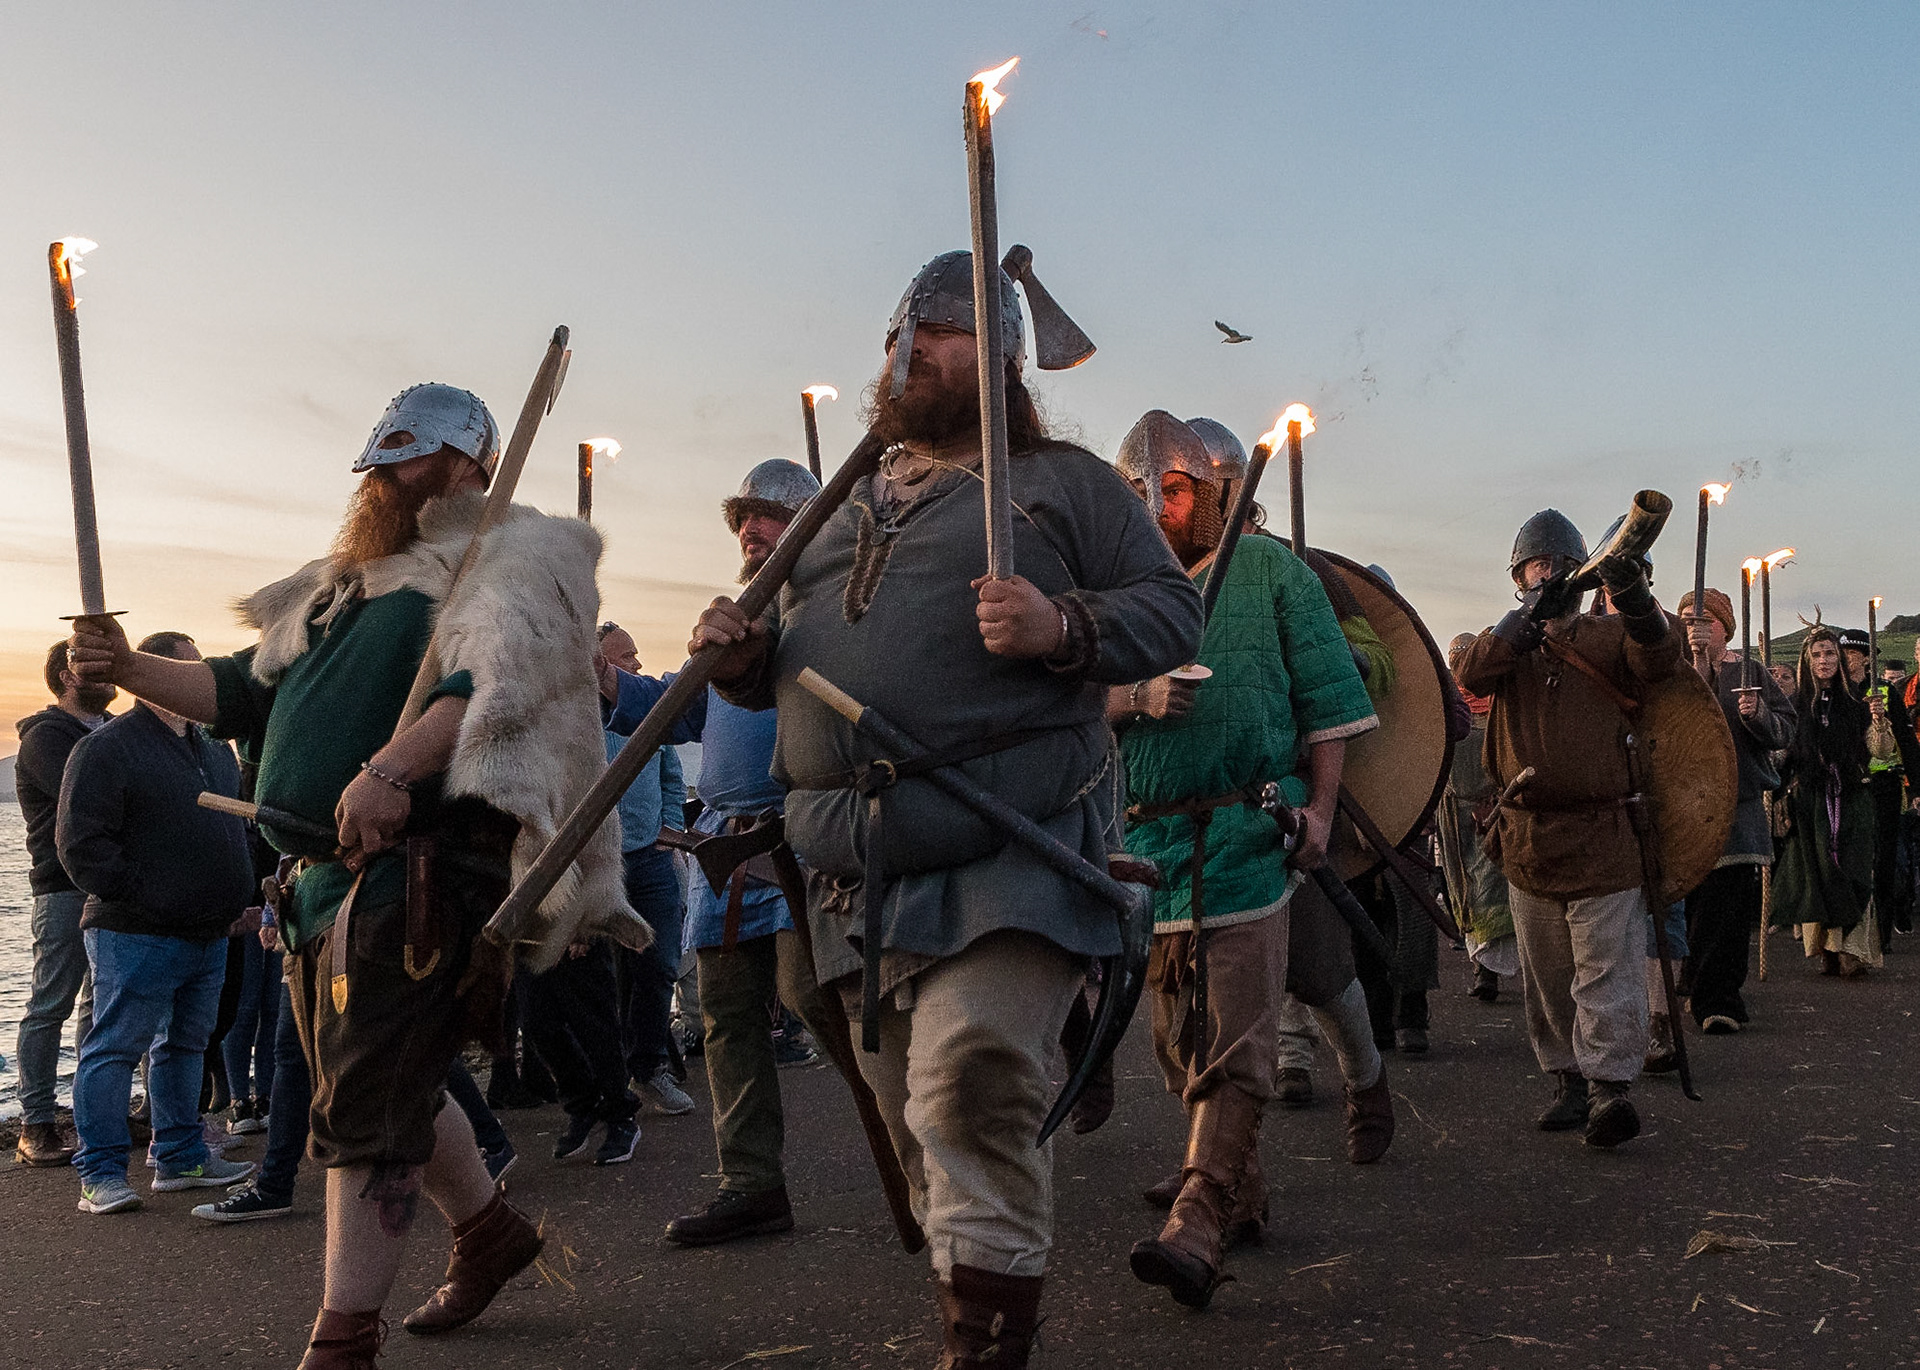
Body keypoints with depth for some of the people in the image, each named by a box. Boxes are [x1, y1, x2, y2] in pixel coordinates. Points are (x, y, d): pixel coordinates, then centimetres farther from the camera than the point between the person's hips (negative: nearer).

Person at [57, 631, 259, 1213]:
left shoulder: (214, 751, 16)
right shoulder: (105, 748, -9)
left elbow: (235, 831, 27)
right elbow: (82, 845, -14)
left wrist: (235, 900, 14)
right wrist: (147, 900, -16)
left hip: (208, 935, 8)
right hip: (135, 938, -8)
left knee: (186, 1046, 14)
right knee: (115, 1049, -3)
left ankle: (181, 1159, 23)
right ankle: (100, 1175, 3)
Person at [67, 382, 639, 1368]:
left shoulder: (507, 560, -3)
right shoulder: (349, 580, 24)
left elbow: (489, 677, -22)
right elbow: (249, 690, 24)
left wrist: (392, 768, -37)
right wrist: (130, 669, 9)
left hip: (417, 869, -9)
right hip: (324, 877, 9)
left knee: (363, 1107, -7)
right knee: (389, 1085, 18)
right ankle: (489, 1232, 39)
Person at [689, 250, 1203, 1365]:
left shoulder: (1065, 481, 6)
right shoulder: (851, 508, 23)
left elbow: (1174, 611, -1)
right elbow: (799, 665, 28)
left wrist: (1064, 627, -20)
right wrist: (744, 654, 4)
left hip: (1007, 858, -6)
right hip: (861, 875, 7)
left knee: (971, 1089, -21)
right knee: (919, 1116, 13)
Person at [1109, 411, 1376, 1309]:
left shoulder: (1270, 572, 5)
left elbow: (1327, 701, 3)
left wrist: (1319, 809, -5)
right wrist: (1132, 700, -15)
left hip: (1247, 834, -4)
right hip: (1151, 836, 4)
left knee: (1233, 1034, -10)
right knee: (1181, 1033, 12)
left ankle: (1198, 1225, -13)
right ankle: (1241, 1187, 29)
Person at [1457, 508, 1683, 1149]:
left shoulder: (1608, 636, 6)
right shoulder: (1506, 642, 11)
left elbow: (1658, 659, -14)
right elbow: (1471, 675, -11)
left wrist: (1634, 601, -33)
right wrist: (1532, 615, -24)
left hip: (1601, 838, -3)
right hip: (1527, 839, 3)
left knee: (1605, 969, -8)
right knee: (1546, 976, 10)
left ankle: (1610, 1088, -9)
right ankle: (1571, 1081, 21)